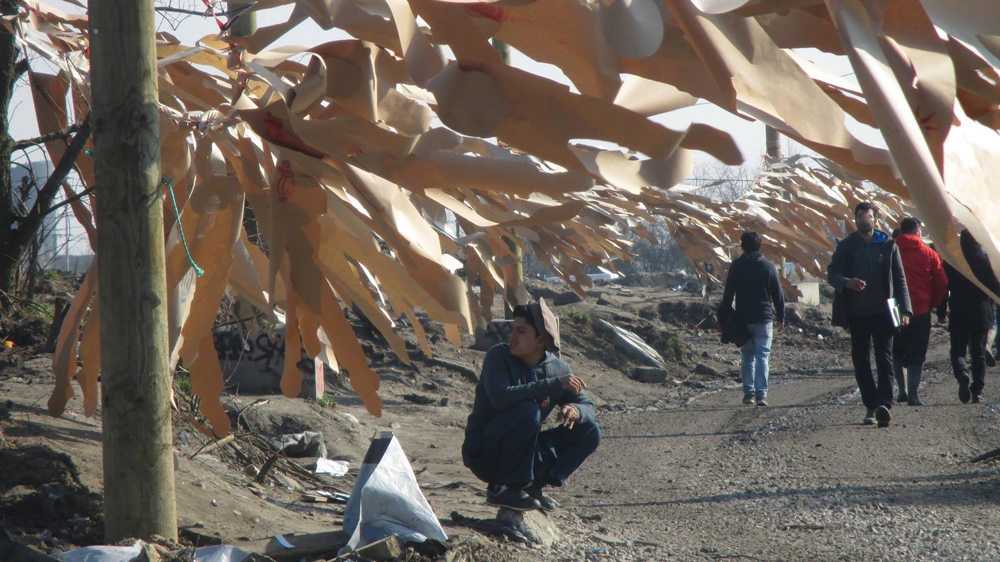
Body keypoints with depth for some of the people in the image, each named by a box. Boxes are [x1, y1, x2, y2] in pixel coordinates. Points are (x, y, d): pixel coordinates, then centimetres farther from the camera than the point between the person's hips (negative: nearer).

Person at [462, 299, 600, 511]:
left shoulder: (558, 368, -1)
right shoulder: (498, 356, -15)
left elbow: (587, 406, 3)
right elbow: (500, 397, -33)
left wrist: (575, 410, -23)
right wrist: (555, 384, -33)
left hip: (522, 451, 6)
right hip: (483, 452, -6)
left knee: (590, 432, -6)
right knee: (527, 411, -33)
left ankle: (532, 484, -1)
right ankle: (502, 488, -18)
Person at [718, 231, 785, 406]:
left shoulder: (736, 265, 0)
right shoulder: (768, 266, 1)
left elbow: (728, 294, -1)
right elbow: (777, 294, 4)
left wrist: (723, 317, 4)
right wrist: (781, 317, 12)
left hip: (743, 319, 0)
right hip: (764, 319, 0)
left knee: (747, 357, 12)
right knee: (762, 356, -1)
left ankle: (749, 393, 9)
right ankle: (761, 394, -10)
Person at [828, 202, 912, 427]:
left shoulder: (888, 245, 5)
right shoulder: (846, 246, 7)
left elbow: (899, 279, 7)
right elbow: (831, 274, -1)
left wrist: (905, 310, -2)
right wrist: (847, 282, -25)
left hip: (882, 312, -2)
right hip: (857, 313, 2)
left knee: (884, 358, -11)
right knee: (861, 362, 3)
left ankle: (884, 404, -21)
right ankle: (871, 406, 10)